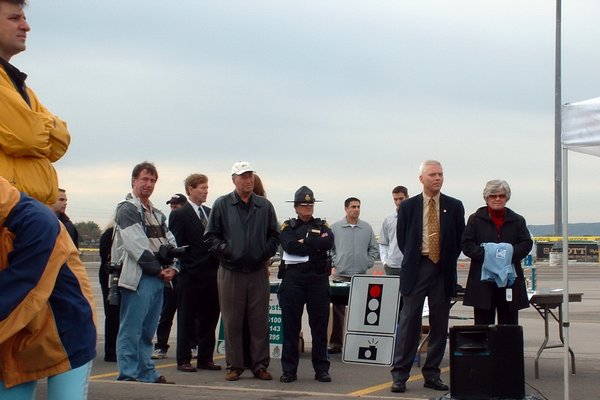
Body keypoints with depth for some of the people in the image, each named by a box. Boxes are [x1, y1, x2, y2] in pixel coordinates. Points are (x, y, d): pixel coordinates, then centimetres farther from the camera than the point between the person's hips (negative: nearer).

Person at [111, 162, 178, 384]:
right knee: (131, 330, -7)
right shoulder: (127, 209, -4)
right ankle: (128, 376, -4)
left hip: (158, 279, 8)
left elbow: (171, 244, 17)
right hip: (138, 278, -8)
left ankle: (147, 374, 18)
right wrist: (159, 269, -10)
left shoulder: (157, 214, 23)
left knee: (147, 331, 13)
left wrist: (173, 268, 0)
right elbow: (137, 246, -13)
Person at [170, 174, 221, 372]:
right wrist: (183, 268, -13)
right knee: (187, 319, 2)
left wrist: (218, 266, 6)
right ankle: (183, 360, 9)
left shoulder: (210, 213, 15)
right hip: (190, 276, -6)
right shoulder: (179, 214, -4)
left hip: (211, 274, 6)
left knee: (209, 317, 9)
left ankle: (205, 358, 18)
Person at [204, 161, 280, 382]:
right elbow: (210, 235, 5)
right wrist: (224, 249, -9)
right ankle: (235, 365, 11)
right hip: (230, 271, -1)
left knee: (260, 321, 3)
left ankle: (260, 365, 11)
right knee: (232, 322, 3)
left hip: (258, 271, 1)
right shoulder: (222, 204, 3)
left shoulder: (265, 206, 8)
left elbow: (274, 235, 14)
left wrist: (267, 254, 0)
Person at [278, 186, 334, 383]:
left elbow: (328, 242, -9)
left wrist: (304, 242, -9)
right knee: (290, 325, 2)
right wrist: (316, 244, -7)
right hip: (293, 278, -1)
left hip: (318, 278, 1)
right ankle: (289, 369, 9)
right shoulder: (288, 227, 11)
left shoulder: (322, 226, 13)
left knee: (320, 325, 3)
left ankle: (321, 369, 10)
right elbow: (290, 246, -10)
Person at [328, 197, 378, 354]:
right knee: (338, 311, -2)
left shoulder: (367, 228, 7)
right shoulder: (336, 227, 3)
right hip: (341, 275, -1)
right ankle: (336, 343, 2)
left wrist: (367, 263, 3)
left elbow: (373, 249, 12)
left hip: (361, 276, 1)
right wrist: (334, 263, -2)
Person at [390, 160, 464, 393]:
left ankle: (432, 375, 15)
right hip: (416, 269, -2)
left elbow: (460, 239, 10)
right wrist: (413, 258, 7)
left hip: (443, 271, 2)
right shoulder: (408, 206, 2)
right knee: (409, 321, -3)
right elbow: (402, 239, 9)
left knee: (439, 324, 6)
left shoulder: (454, 207, 5)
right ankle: (400, 375, 1)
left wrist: (449, 261, 6)